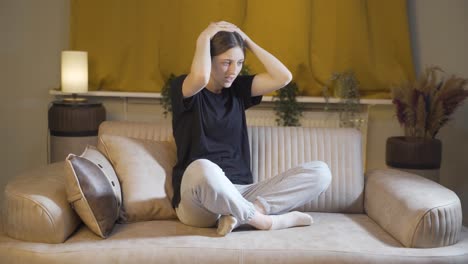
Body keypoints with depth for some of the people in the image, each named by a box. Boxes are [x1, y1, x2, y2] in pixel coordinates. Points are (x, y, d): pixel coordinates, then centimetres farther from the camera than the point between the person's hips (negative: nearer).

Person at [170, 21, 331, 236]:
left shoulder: (237, 89, 16)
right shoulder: (182, 87, 0)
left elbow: (283, 77, 3)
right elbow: (201, 77, -25)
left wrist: (247, 41, 8)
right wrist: (204, 38, -8)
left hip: (239, 193, 6)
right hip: (197, 201, -5)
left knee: (320, 172, -10)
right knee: (203, 169, -44)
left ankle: (238, 215, -24)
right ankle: (263, 220, -19)